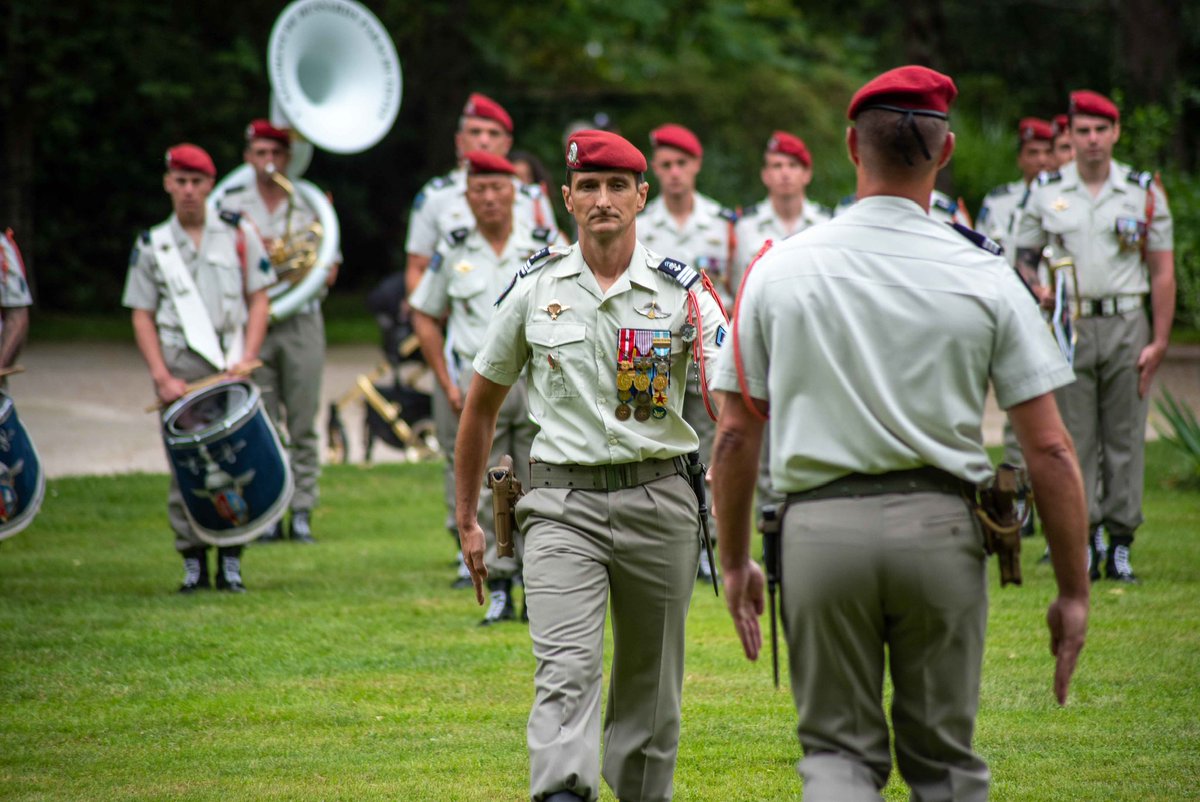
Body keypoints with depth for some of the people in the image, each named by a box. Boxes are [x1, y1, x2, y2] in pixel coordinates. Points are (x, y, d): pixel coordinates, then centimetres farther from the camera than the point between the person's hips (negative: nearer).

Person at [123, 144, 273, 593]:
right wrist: (162, 378, -5)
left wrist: (246, 360, -5)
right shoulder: (151, 246, 10)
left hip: (230, 369, 0)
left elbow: (258, 301, 8)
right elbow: (142, 316, 7)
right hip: (179, 370, 0)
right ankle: (193, 562, 4)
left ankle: (231, 561, 3)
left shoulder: (238, 235, 9)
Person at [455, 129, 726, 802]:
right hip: (562, 504, -1)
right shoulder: (535, 288, 4)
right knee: (567, 671, -16)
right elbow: (482, 404, 15)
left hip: (659, 500, 1)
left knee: (652, 685, 10)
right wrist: (468, 519, 15)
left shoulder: (680, 290, 0)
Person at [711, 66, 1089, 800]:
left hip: (819, 527, 0)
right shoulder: (985, 277, -3)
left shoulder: (779, 269, 1)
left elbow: (736, 434, 4)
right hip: (940, 528, 0)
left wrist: (735, 562, 16)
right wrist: (1073, 590, 4)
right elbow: (1049, 448, -4)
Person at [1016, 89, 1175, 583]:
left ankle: (1121, 545, 6)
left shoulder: (1144, 192, 4)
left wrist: (1159, 342, -3)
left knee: (1125, 437, 1)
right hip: (1070, 325, 0)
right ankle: (1081, 540, 4)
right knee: (1074, 438, -1)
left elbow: (1163, 272, 4)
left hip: (1127, 325, 0)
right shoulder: (1046, 192, 6)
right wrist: (1037, 288, -9)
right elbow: (1023, 255, 14)